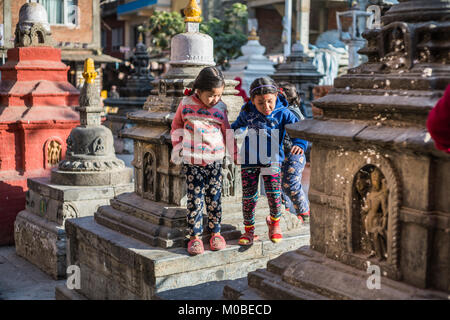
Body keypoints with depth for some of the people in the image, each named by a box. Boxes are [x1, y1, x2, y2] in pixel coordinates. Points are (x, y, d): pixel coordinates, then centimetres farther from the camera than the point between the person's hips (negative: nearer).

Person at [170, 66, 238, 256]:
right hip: (191, 161, -1)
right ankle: (195, 236, 10)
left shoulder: (220, 108, 2)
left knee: (214, 198, 7)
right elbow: (177, 125, 12)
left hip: (214, 160, 1)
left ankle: (215, 233, 22)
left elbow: (227, 132, 11)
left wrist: (236, 155, 8)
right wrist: (177, 148, 6)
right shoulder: (186, 104, -1)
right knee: (195, 199, 0)